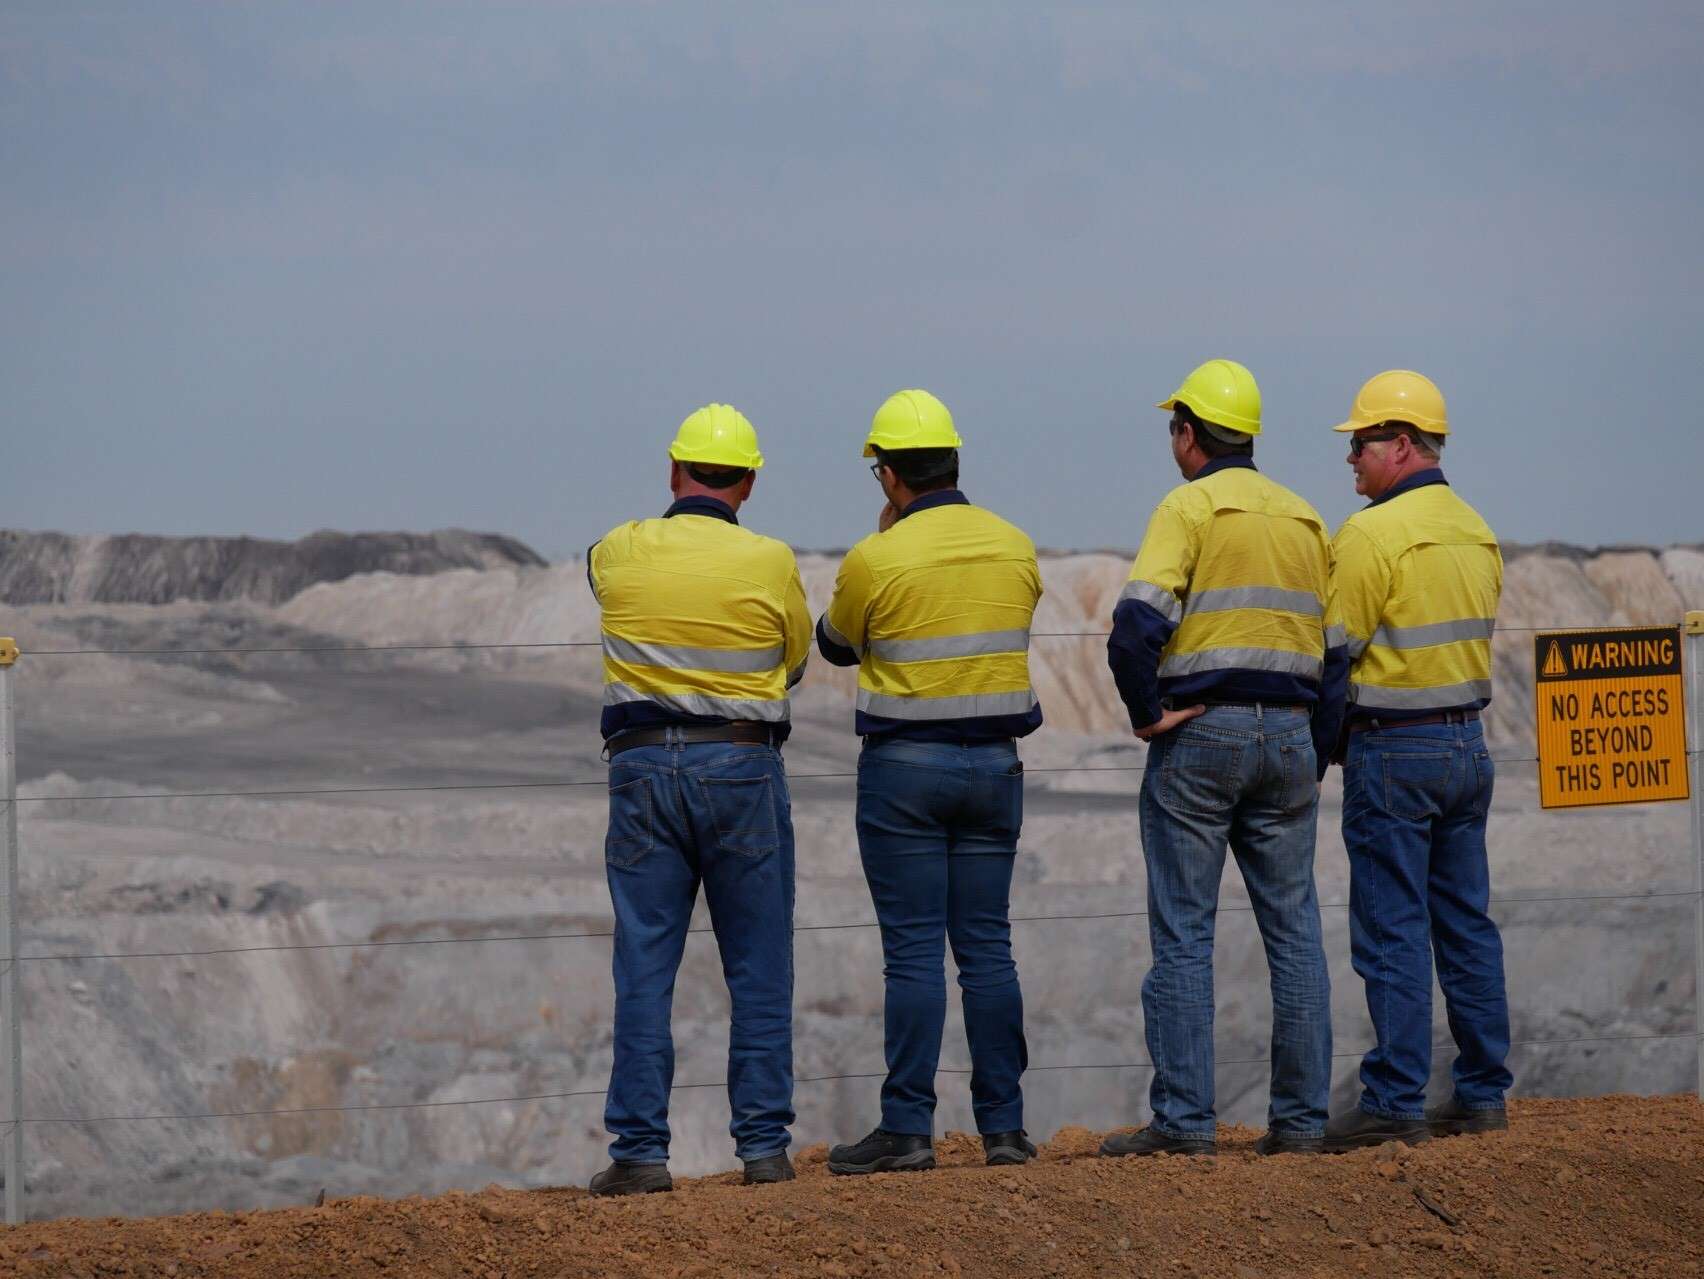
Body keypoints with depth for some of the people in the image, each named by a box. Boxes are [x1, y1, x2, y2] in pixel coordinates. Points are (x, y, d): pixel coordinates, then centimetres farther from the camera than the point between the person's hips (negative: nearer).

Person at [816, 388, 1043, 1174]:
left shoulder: (876, 560, -11)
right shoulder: (1014, 548, 3)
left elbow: (835, 645, 6)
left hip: (904, 767, -4)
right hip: (994, 763, 4)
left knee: (913, 952, -3)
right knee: (986, 947, 8)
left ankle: (908, 1128, -4)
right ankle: (1003, 1125, 6)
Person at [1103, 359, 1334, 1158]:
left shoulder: (1189, 507, -6)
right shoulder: (1303, 518, 14)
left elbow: (1137, 624, -20)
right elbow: (1339, 646, 15)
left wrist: (1148, 715, -9)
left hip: (1199, 733, -5)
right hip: (1288, 733, 5)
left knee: (1183, 934, -2)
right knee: (1294, 932, 7)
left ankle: (1183, 1117, -5)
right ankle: (1300, 1117, 6)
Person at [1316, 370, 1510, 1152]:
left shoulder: (1373, 534, -14)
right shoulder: (1475, 531, 11)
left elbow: (1336, 654, -12)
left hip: (1393, 752, -8)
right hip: (1468, 744, 8)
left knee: (1392, 931, -6)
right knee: (1466, 922, 11)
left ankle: (1396, 1101, -7)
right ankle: (1482, 1094, 12)